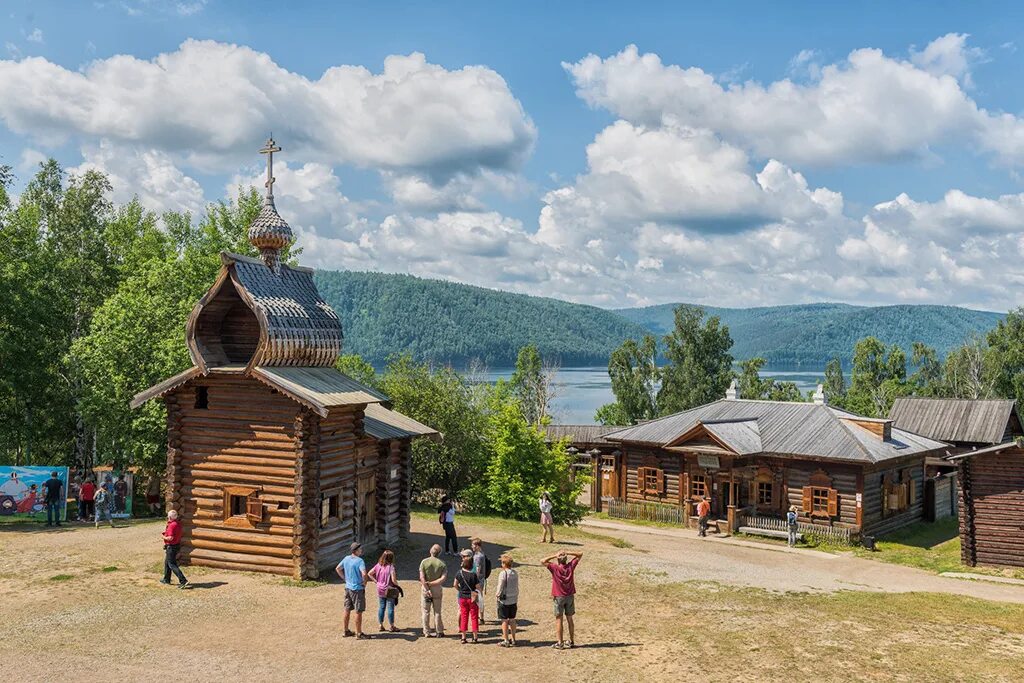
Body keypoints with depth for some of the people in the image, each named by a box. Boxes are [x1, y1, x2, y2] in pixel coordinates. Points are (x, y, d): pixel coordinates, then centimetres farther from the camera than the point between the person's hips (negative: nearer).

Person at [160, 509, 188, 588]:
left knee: (172, 565, -6)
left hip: (171, 547, -10)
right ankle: (166, 579, 35)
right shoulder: (178, 523, 7)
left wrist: (163, 537, -9)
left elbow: (170, 538, -27)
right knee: (167, 562, 24)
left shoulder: (172, 525, -23)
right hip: (177, 545, 10)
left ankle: (183, 581, -13)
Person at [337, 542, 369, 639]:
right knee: (358, 612, 3)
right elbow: (364, 574, -32)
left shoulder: (346, 559, 3)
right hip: (357, 589, -7)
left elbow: (337, 568, 15)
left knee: (347, 610, 17)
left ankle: (346, 631, 28)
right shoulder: (359, 561, -20)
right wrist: (364, 583, -14)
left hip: (348, 588, 7)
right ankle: (359, 634, 10)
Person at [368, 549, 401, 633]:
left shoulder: (378, 565, -1)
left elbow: (369, 574, 3)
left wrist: (376, 581, 6)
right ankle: (392, 627, 14)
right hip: (390, 591, -5)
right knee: (390, 608, 5)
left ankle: (381, 626, 20)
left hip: (380, 590, 5)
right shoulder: (391, 567, -18)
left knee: (381, 608, 13)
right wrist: (397, 586, -4)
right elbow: (393, 580, -22)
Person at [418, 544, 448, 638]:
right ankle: (439, 632, 15)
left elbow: (422, 578, -15)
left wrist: (427, 589, -13)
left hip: (426, 588, -1)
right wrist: (432, 583, -14)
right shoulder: (442, 563, -6)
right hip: (437, 589, 1)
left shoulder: (424, 562, -8)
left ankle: (426, 632, 13)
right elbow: (444, 578, -15)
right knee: (437, 611, 12)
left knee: (426, 611, 9)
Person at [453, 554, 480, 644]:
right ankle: (475, 637, 13)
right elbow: (478, 588, -14)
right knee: (474, 617, 9)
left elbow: (455, 584, 4)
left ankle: (463, 637, 14)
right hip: (472, 598, -3)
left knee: (464, 617, 12)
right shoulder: (474, 575, -18)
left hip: (463, 598, 3)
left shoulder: (459, 573, -6)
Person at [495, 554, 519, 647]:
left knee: (504, 620, 3)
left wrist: (498, 595, 4)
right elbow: (517, 587, 9)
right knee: (512, 619, 14)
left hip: (504, 600, -6)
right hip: (513, 600, 6)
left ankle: (506, 640, 8)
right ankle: (513, 640, 21)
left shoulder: (503, 574, -17)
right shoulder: (515, 573, 2)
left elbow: (500, 588, -14)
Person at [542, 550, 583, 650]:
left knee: (558, 619, 4)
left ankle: (560, 643, 5)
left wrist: (554, 556, -15)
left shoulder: (555, 568, -16)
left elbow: (543, 561, -18)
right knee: (569, 619, 13)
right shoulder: (571, 566, -6)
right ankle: (571, 642, 20)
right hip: (570, 596, 4)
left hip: (559, 597, -4)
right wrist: (567, 553, -7)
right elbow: (580, 554, 5)